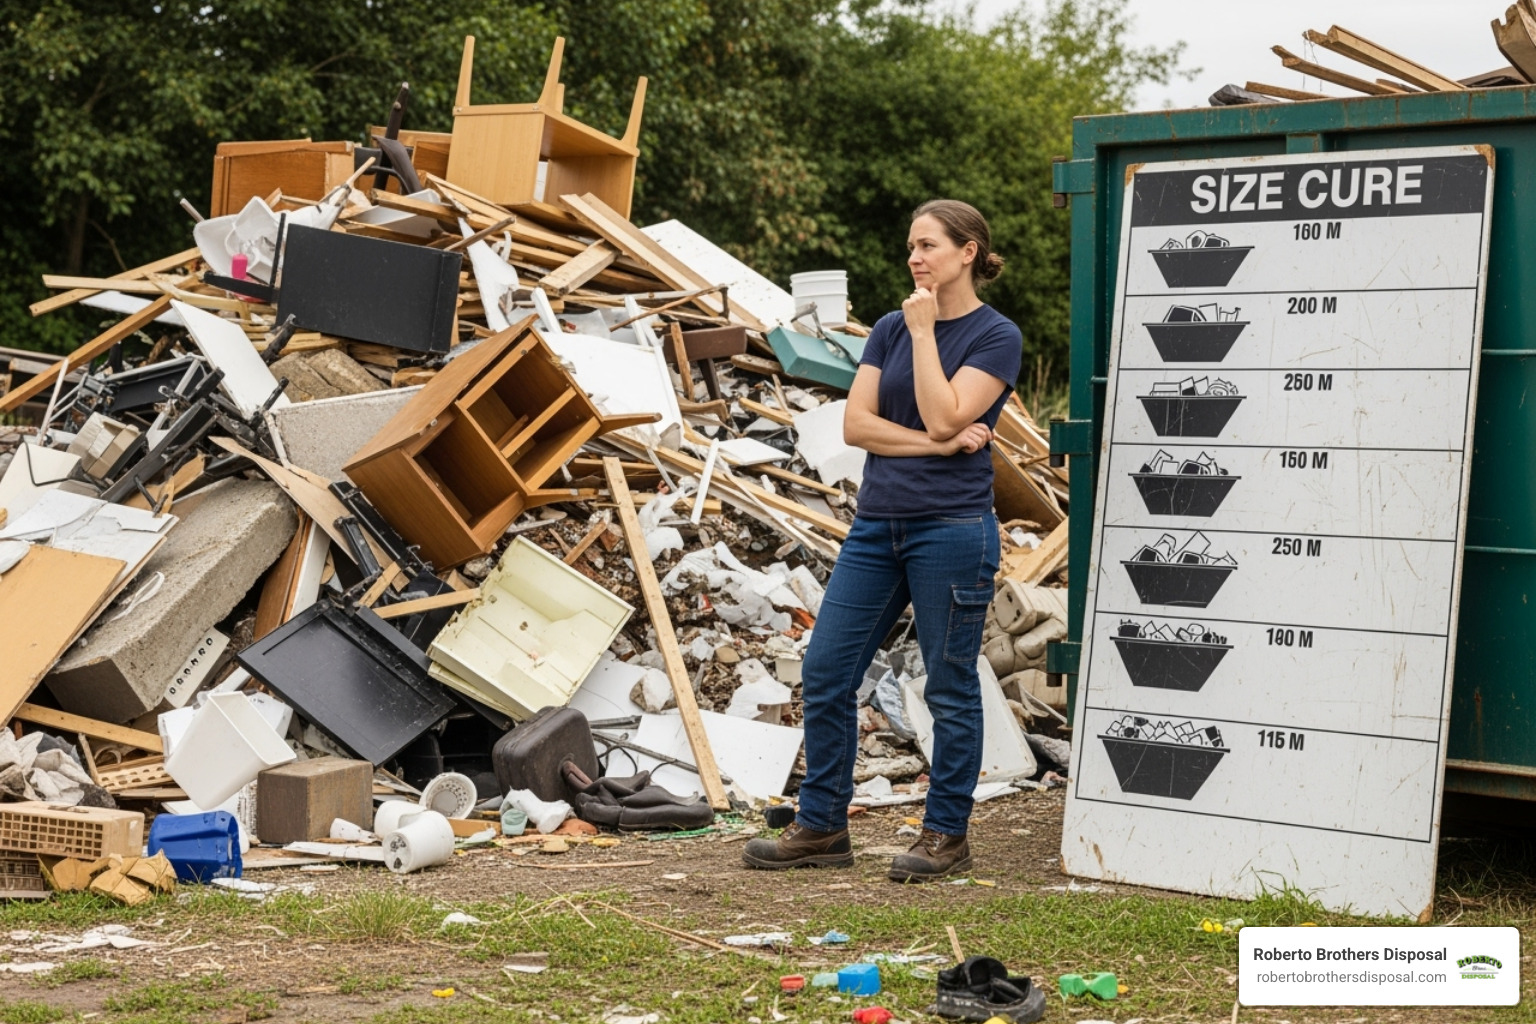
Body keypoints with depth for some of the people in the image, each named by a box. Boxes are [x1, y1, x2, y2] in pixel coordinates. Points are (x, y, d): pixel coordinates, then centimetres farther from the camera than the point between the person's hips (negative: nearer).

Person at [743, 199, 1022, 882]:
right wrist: (937, 445, -9)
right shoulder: (889, 330, 11)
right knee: (826, 672, 4)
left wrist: (924, 330, -11)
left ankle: (947, 835, 14)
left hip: (951, 528, -6)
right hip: (877, 524, 6)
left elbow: (943, 417, -17)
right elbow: (856, 423, 2)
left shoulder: (996, 336, -4)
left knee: (950, 687, 2)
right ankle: (822, 828, 13)